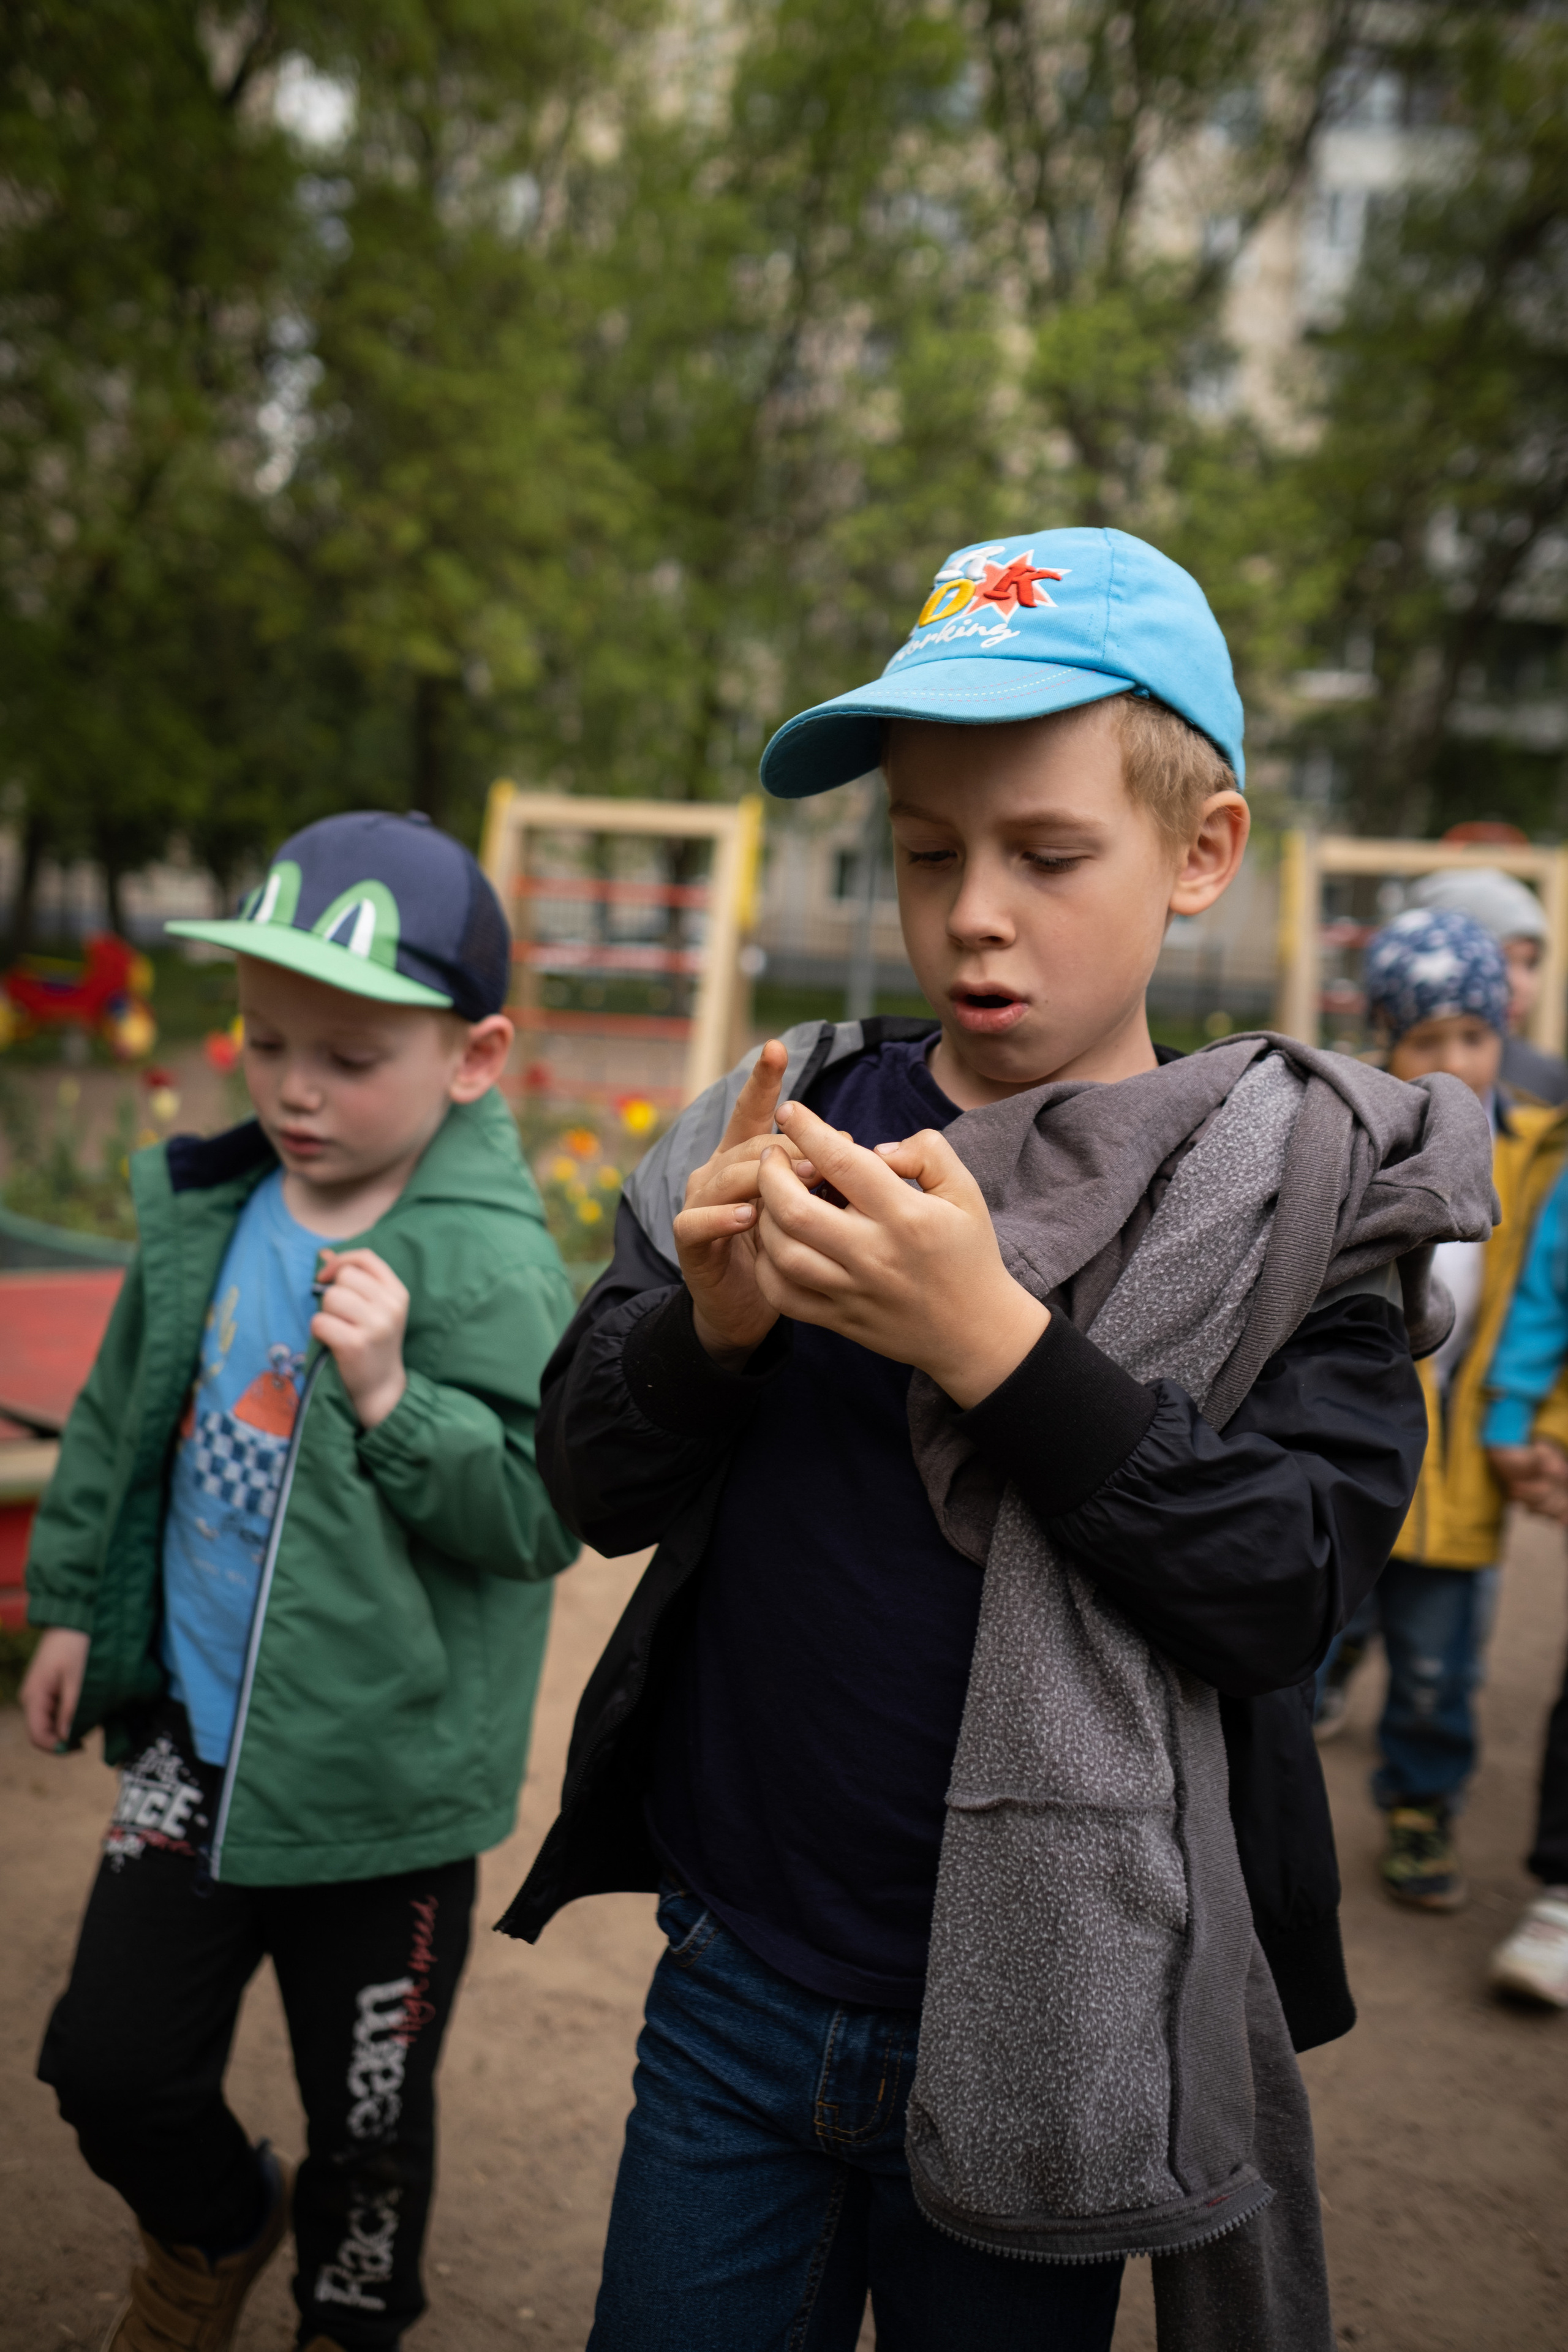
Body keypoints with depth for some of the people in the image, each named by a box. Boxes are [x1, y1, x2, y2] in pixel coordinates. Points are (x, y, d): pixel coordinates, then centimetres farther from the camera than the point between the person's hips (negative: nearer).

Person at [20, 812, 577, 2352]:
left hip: (382, 1780, -4)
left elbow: (540, 1513, -21)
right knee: (108, 2063, 13)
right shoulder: (206, 1212, -1)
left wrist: (393, 1395, -32)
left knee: (367, 2120, 15)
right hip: (196, 1735, 5)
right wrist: (73, 1603, 16)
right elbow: (120, 1417, 13)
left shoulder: (491, 1263, -19)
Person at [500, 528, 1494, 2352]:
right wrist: (709, 1322, -21)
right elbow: (595, 1488, -1)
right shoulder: (789, 1120, -1)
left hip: (1032, 2039, -2)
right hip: (732, 1977, 3)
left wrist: (991, 1339, -28)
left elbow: (1290, 1588, -18)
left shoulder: (1293, 1190, -9)